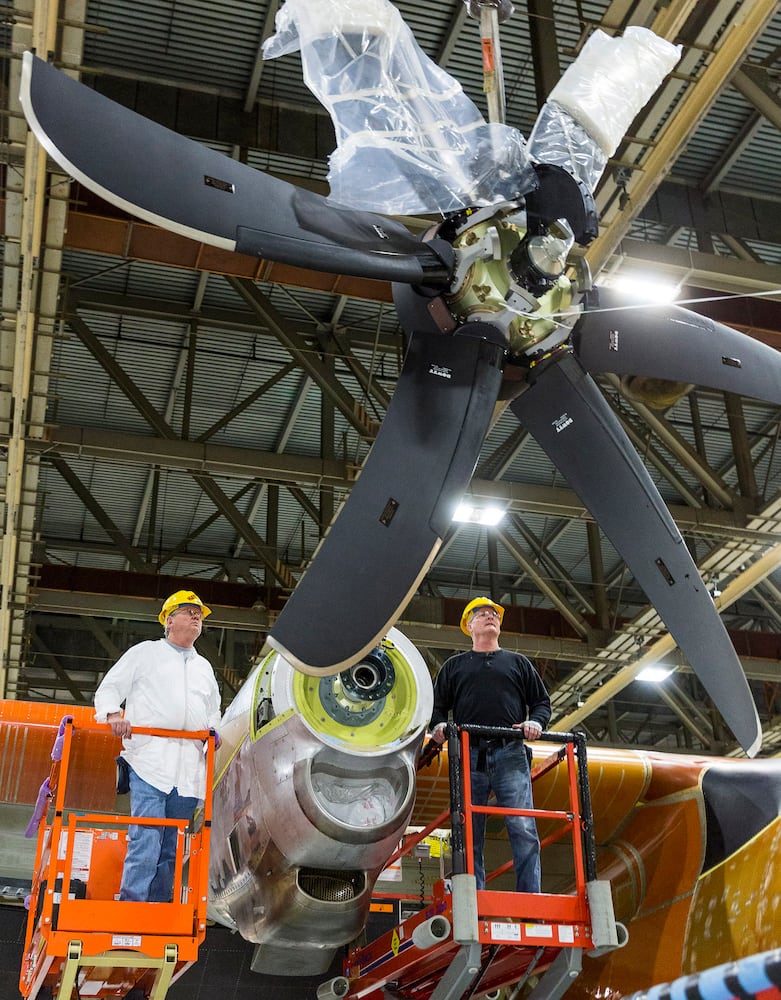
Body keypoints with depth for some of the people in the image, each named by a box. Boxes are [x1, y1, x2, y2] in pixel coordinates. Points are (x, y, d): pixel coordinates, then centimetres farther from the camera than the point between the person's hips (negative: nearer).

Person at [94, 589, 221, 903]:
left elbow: (213, 710, 36)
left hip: (189, 769, 5)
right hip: (149, 762, -5)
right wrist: (113, 714, -13)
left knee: (172, 848, 3)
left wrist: (213, 728, 14)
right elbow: (109, 688, 8)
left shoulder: (204, 667, 27)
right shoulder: (145, 652, 13)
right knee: (146, 839, -17)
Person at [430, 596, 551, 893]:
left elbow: (542, 701, 21)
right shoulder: (454, 665, 24)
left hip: (510, 755, -1)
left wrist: (536, 722, 0)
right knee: (470, 834, -3)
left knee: (523, 829, -13)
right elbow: (437, 705, 19)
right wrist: (438, 726, -3)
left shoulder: (518, 663, 24)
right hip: (469, 756, 1)